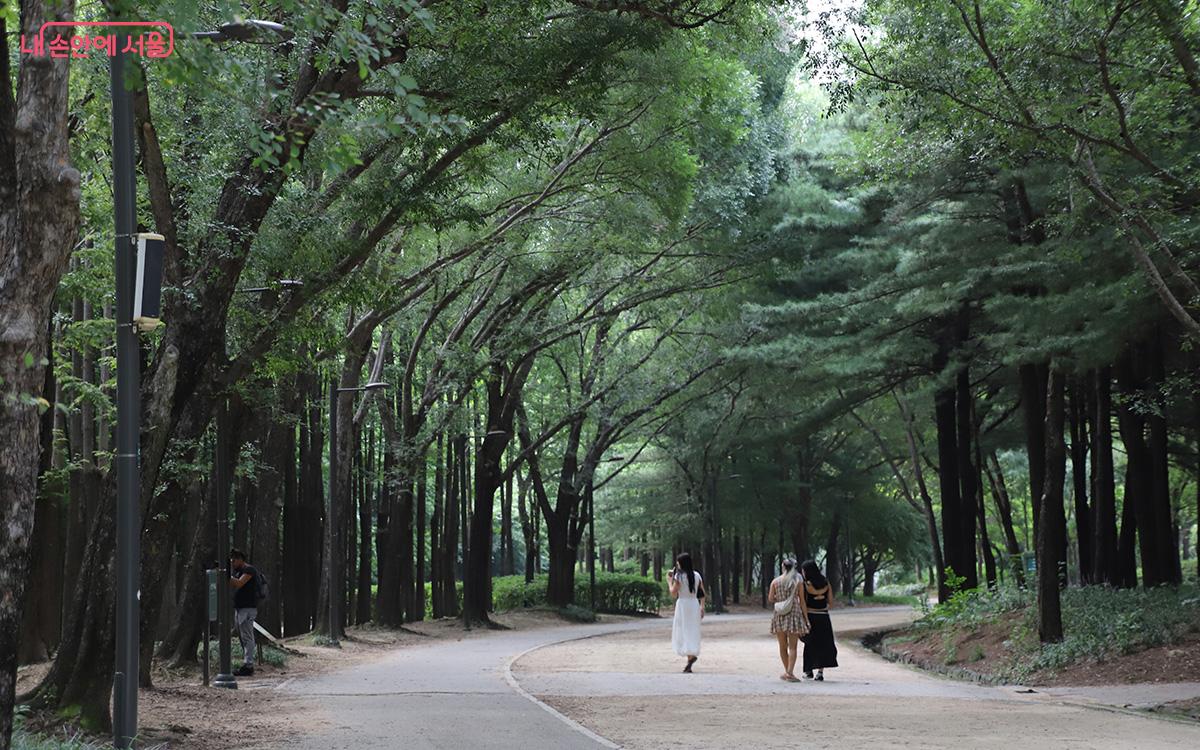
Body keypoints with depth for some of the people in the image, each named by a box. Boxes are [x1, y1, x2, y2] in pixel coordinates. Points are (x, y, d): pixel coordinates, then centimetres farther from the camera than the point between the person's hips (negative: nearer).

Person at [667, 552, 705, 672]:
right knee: (693, 632, 11)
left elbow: (673, 593, -11)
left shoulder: (679, 576, -10)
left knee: (683, 632, -5)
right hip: (694, 604, 6)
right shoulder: (697, 575, 8)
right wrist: (702, 607, 10)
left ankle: (691, 655, -25)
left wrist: (669, 581, 3)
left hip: (683, 604, -6)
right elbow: (702, 593, 7)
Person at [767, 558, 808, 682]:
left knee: (783, 646, 14)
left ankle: (787, 671, 23)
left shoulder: (775, 582, 2)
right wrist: (806, 618, 3)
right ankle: (790, 672, -13)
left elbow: (770, 599, 3)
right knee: (792, 646, -2)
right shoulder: (798, 582, -3)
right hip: (794, 614, -2)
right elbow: (802, 602, -2)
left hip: (780, 616, 2)